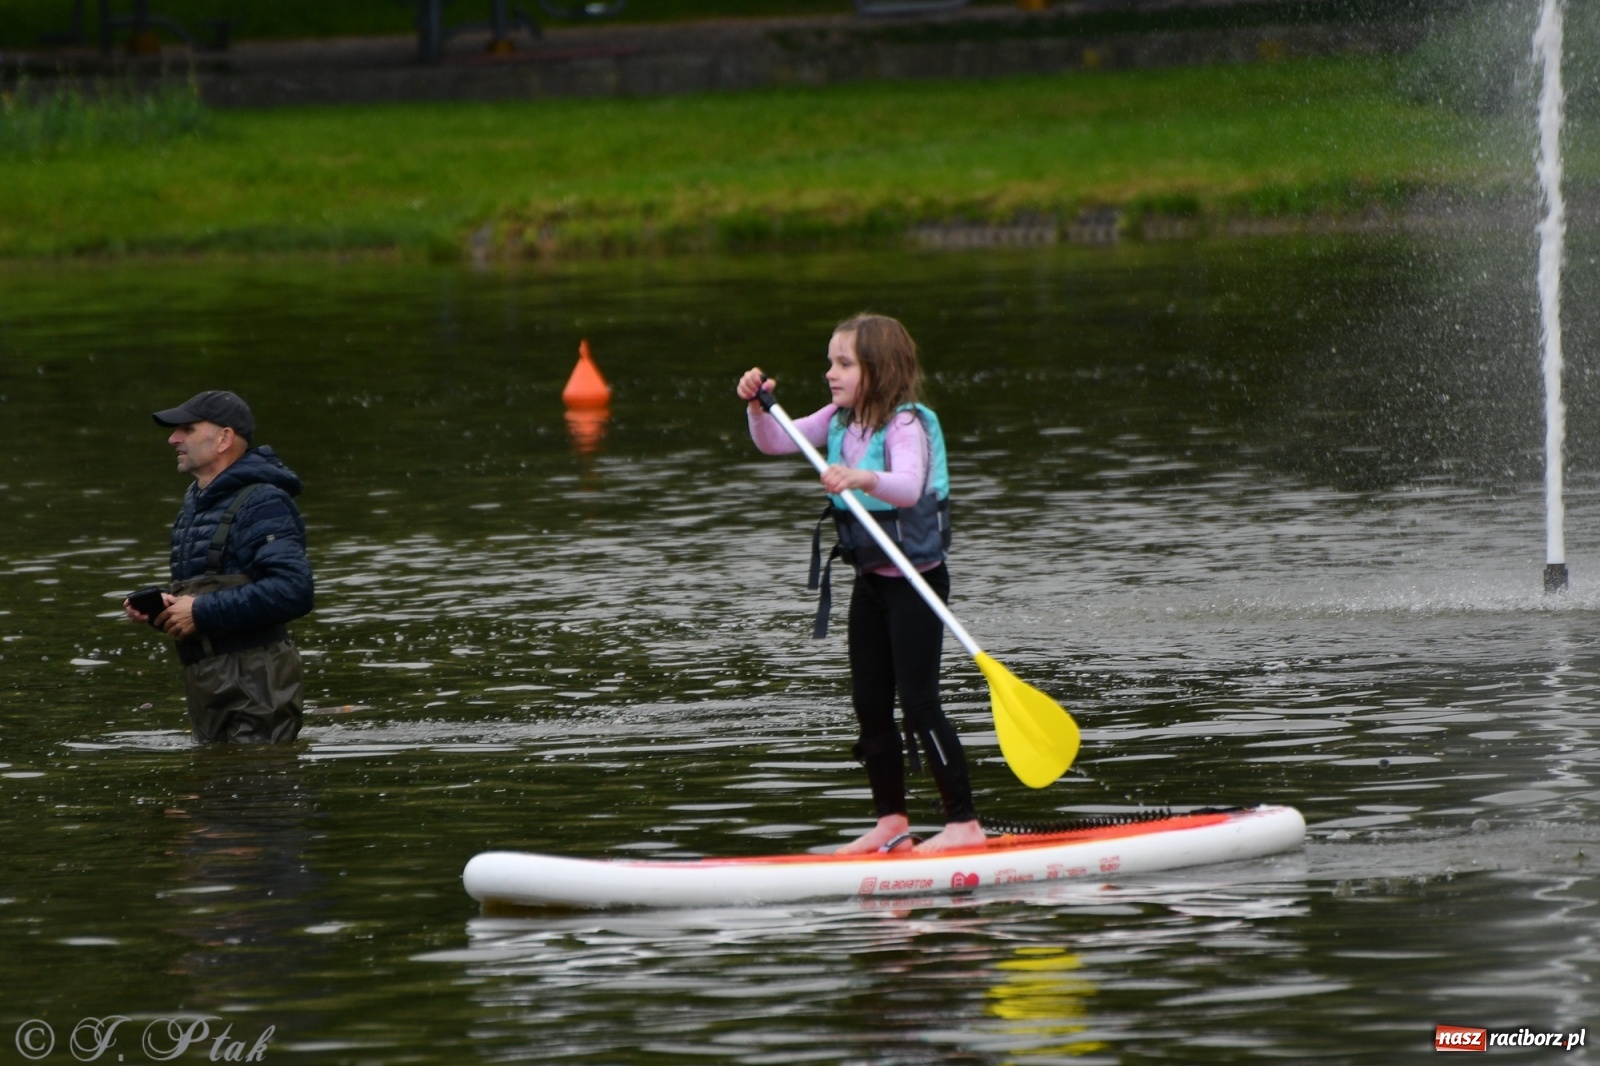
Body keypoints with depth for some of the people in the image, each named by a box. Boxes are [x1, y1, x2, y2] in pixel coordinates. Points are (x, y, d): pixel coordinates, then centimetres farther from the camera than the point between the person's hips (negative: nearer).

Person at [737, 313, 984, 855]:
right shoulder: (840, 420, 5)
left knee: (918, 702, -9)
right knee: (870, 704, 9)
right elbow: (774, 443, 7)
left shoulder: (906, 425, -19)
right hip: (871, 581, 8)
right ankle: (891, 821, 19)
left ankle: (964, 823, -4)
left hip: (915, 580, -8)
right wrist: (756, 407, -13)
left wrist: (864, 478, -56)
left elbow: (909, 487, -37)